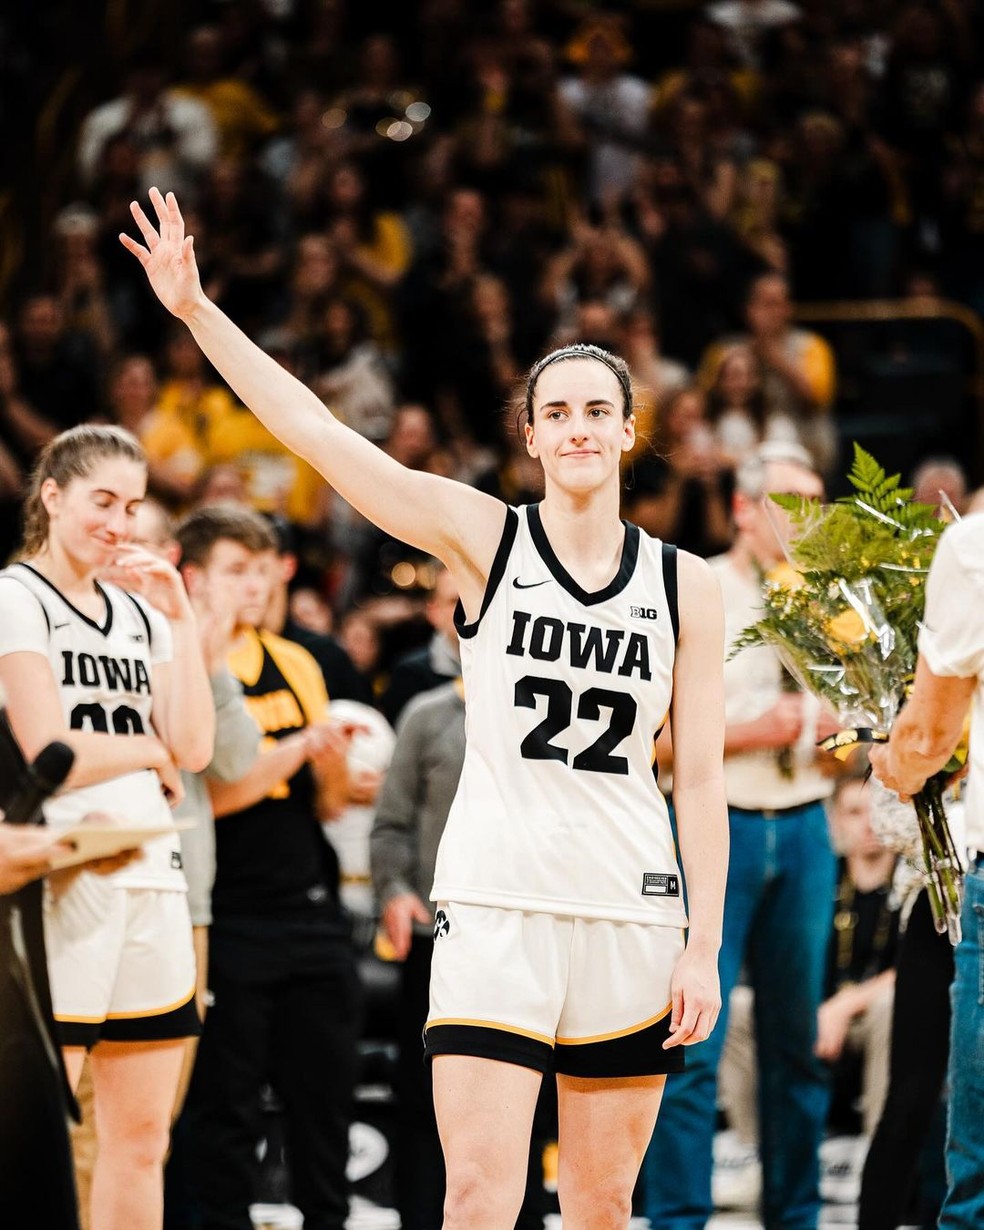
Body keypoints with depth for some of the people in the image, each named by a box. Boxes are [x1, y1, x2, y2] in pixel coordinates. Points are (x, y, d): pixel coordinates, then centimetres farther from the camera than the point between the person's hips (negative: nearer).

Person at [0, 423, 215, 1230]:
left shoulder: (140, 611, 16)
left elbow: (195, 749, 6)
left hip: (151, 878, 7)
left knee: (141, 1137, 8)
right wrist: (150, 750, 1)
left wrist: (182, 620, 2)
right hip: (65, 881, -7)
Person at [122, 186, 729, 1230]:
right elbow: (313, 430, -5)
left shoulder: (684, 585, 6)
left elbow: (699, 778, 6)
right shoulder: (485, 539, 1)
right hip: (495, 901, -2)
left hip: (631, 914, 2)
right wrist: (195, 308, -13)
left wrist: (703, 947, 0)